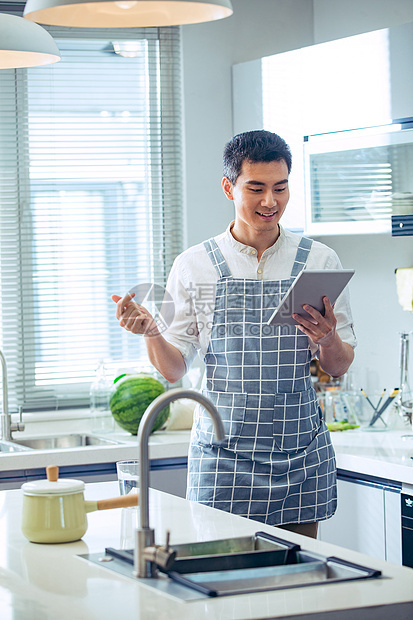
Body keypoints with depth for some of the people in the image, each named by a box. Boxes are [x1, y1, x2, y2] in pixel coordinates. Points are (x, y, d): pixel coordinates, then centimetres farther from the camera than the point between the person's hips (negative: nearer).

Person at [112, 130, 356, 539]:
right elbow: (174, 369, 5)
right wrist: (150, 333, -14)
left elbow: (339, 367, 8)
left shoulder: (319, 261, 4)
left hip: (301, 458, 1)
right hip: (223, 455, -1)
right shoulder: (193, 266, 3)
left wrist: (328, 340, -14)